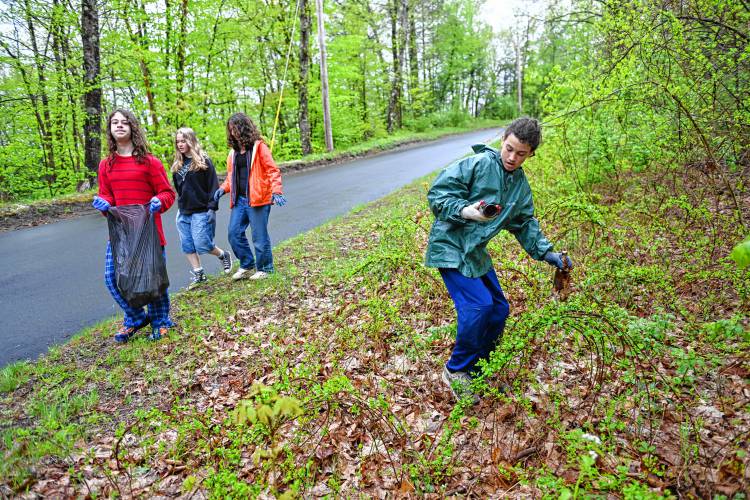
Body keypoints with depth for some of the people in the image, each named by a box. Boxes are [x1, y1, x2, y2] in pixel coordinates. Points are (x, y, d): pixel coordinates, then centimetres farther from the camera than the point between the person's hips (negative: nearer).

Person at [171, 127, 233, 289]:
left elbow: (213, 186, -11)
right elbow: (178, 187, 19)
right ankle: (198, 274, 18)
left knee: (202, 244, -7)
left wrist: (212, 208, -15)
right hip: (183, 213, 6)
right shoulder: (177, 164, 10)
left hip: (201, 211, -6)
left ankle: (223, 256, 20)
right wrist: (181, 203, 13)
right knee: (187, 245, 6)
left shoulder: (203, 161, -7)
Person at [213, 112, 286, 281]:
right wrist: (223, 188, 3)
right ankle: (247, 265, 21)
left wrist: (276, 191, -22)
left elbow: (272, 170, -9)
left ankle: (264, 269, 17)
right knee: (234, 233, 5)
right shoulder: (234, 152, 15)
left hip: (257, 199, -6)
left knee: (259, 236, 0)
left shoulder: (259, 147, -4)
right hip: (239, 200, 7)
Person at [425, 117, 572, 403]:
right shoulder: (477, 164, -14)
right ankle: (456, 370, 0)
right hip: (450, 247, -8)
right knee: (479, 304, -21)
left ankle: (477, 364, 29)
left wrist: (546, 253, 11)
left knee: (499, 309, 10)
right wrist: (465, 210, -32)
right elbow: (436, 194, -17)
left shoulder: (521, 185, 10)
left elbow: (524, 223, 19)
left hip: (476, 252, 8)